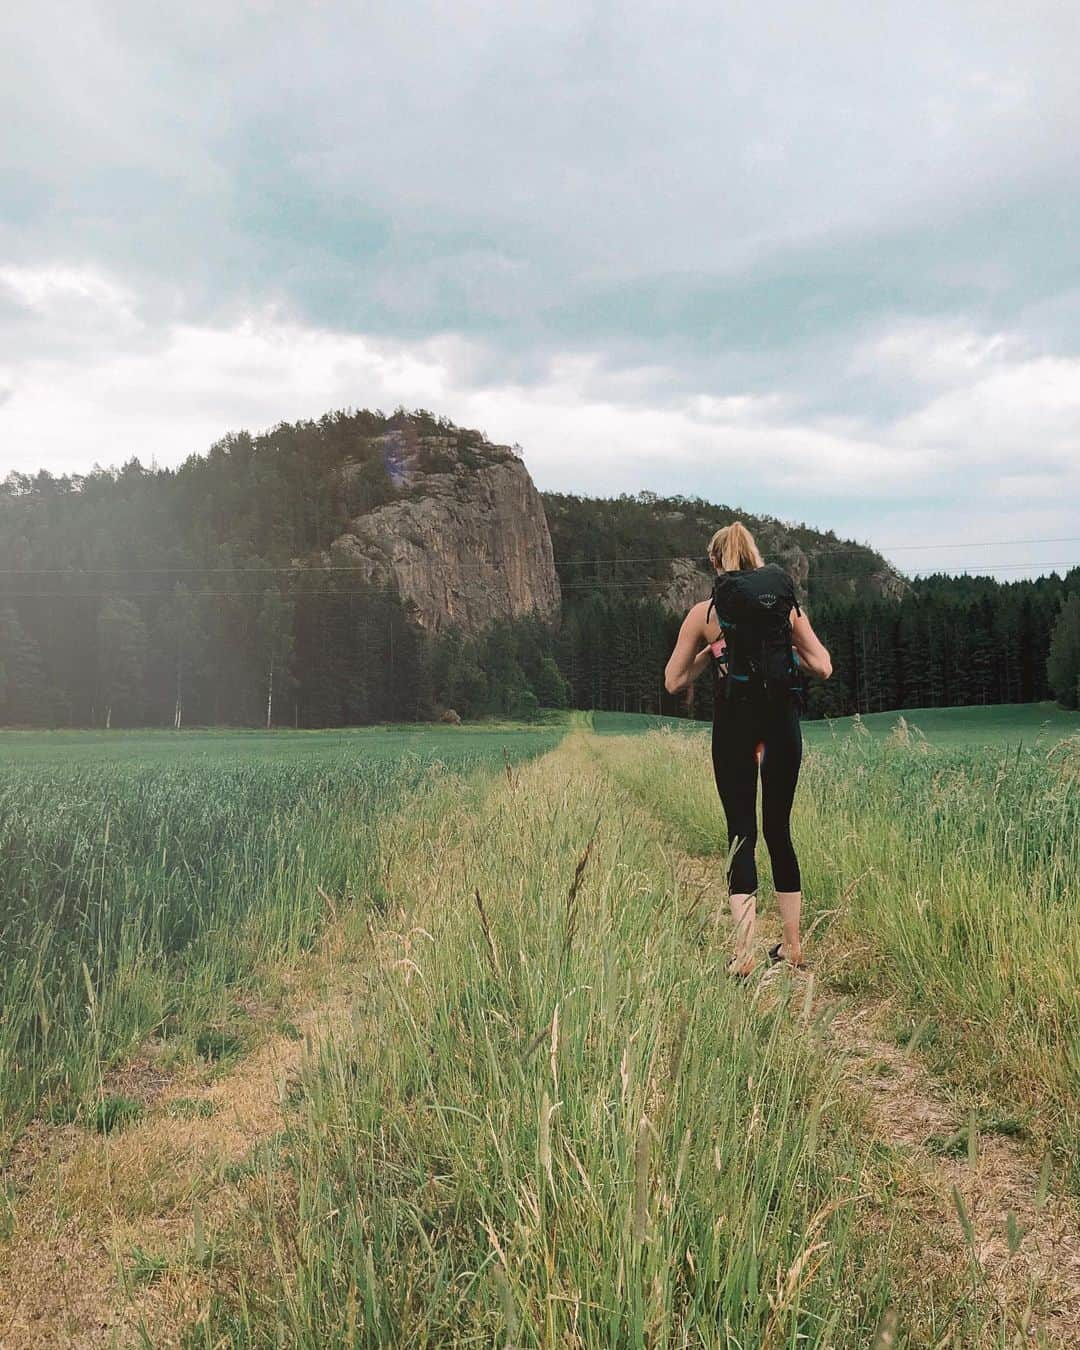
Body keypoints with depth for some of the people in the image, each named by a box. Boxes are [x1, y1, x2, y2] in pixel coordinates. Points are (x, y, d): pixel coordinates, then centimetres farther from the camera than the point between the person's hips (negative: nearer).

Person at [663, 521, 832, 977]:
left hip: (735, 721, -2)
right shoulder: (788, 604, 5)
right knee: (779, 831, 14)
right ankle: (793, 948, 22)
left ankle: (745, 956, -6)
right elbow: (823, 667, 7)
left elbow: (673, 682, 5)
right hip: (783, 720, 3)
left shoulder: (704, 613, 0)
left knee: (742, 833, 2)